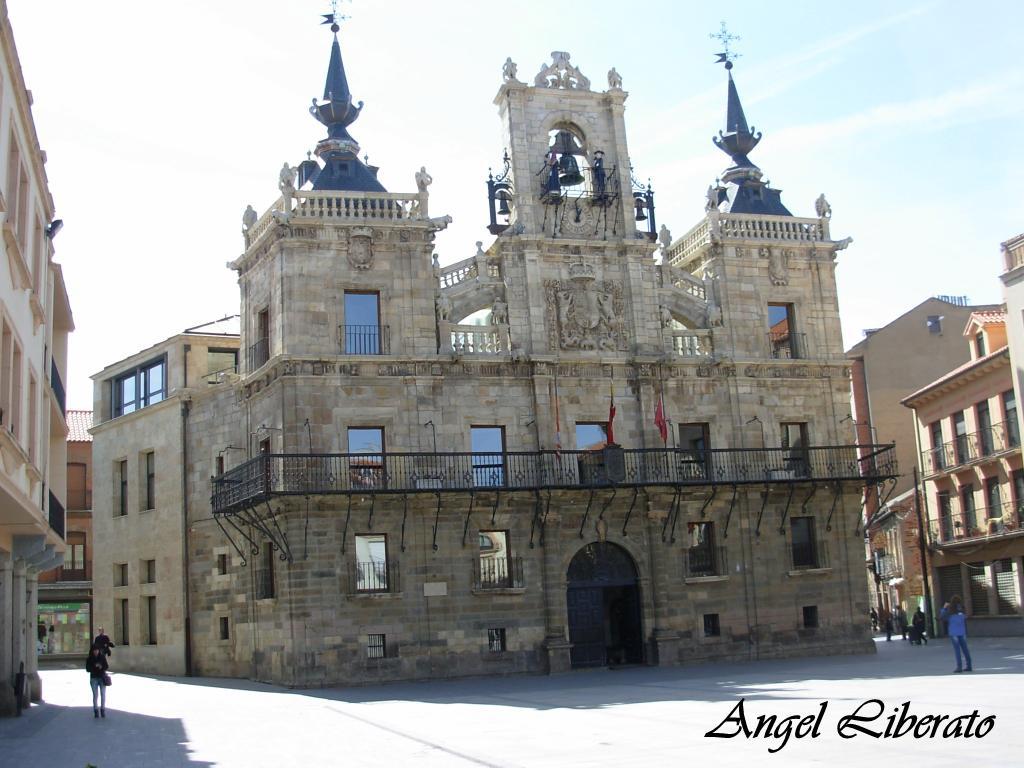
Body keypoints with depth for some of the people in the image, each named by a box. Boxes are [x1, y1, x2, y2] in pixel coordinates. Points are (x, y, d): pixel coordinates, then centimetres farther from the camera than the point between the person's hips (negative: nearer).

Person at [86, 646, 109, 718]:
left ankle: (103, 710, 9)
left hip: (102, 678, 1)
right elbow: (88, 669, -3)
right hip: (94, 678, -1)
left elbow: (106, 667, 3)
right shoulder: (89, 659, 0)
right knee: (95, 695, -2)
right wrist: (94, 666, -20)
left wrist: (101, 667, -18)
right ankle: (96, 711, 6)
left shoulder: (102, 657, 3)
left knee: (103, 695, -2)